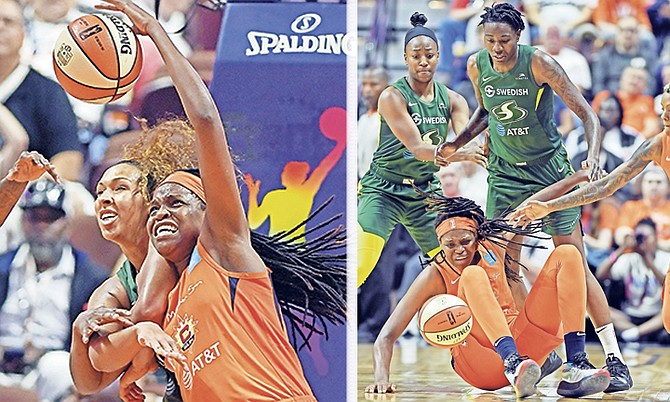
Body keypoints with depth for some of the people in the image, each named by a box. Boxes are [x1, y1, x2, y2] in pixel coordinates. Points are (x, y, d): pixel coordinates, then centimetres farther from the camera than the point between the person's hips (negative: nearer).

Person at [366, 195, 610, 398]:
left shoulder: (492, 246, 2)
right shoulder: (435, 276, -11)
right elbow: (386, 337, -17)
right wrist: (381, 378, -33)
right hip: (481, 367, -5)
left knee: (566, 255, -8)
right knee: (473, 274, -28)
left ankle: (575, 366, -26)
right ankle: (514, 366, -51)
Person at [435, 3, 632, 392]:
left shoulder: (539, 63, -19)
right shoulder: (477, 66, -5)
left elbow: (587, 113, -20)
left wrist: (594, 156, -36)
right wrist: (457, 143, 4)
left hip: (550, 170, -4)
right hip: (505, 173, 4)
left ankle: (615, 359, -4)